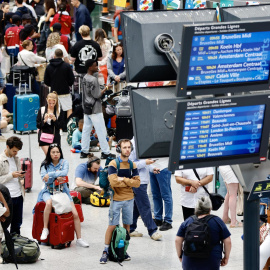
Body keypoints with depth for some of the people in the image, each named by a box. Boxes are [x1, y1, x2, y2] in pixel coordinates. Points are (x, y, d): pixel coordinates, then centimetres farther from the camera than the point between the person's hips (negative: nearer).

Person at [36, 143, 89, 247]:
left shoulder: (64, 162, 3)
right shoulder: (45, 165, 3)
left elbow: (64, 172, -18)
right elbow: (44, 179, -10)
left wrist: (51, 174, -23)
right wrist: (56, 176, -21)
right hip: (49, 191, -2)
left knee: (75, 214, -9)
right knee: (49, 203, -38)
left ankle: (79, 239, 3)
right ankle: (45, 229, -24)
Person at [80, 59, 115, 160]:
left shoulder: (85, 78, 8)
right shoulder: (93, 80, -19)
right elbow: (97, 95, -18)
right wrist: (106, 89, -8)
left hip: (86, 109, 9)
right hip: (95, 110, -9)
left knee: (86, 130, 11)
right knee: (101, 131, -2)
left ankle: (84, 151, 15)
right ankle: (105, 152, 2)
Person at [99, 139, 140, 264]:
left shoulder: (132, 165, 7)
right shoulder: (113, 164, -7)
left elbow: (137, 183, -1)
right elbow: (113, 182, -19)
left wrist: (124, 179, -12)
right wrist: (129, 182, -8)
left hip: (129, 199, 4)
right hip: (116, 199, -4)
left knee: (127, 225, 8)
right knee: (112, 225, -6)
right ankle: (105, 251, -1)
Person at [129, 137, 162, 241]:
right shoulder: (133, 145, -17)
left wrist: (152, 168, 10)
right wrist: (145, 162, -21)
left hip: (143, 180, 10)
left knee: (137, 206, 14)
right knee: (145, 206, -6)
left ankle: (130, 229, 21)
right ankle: (152, 231, -3)